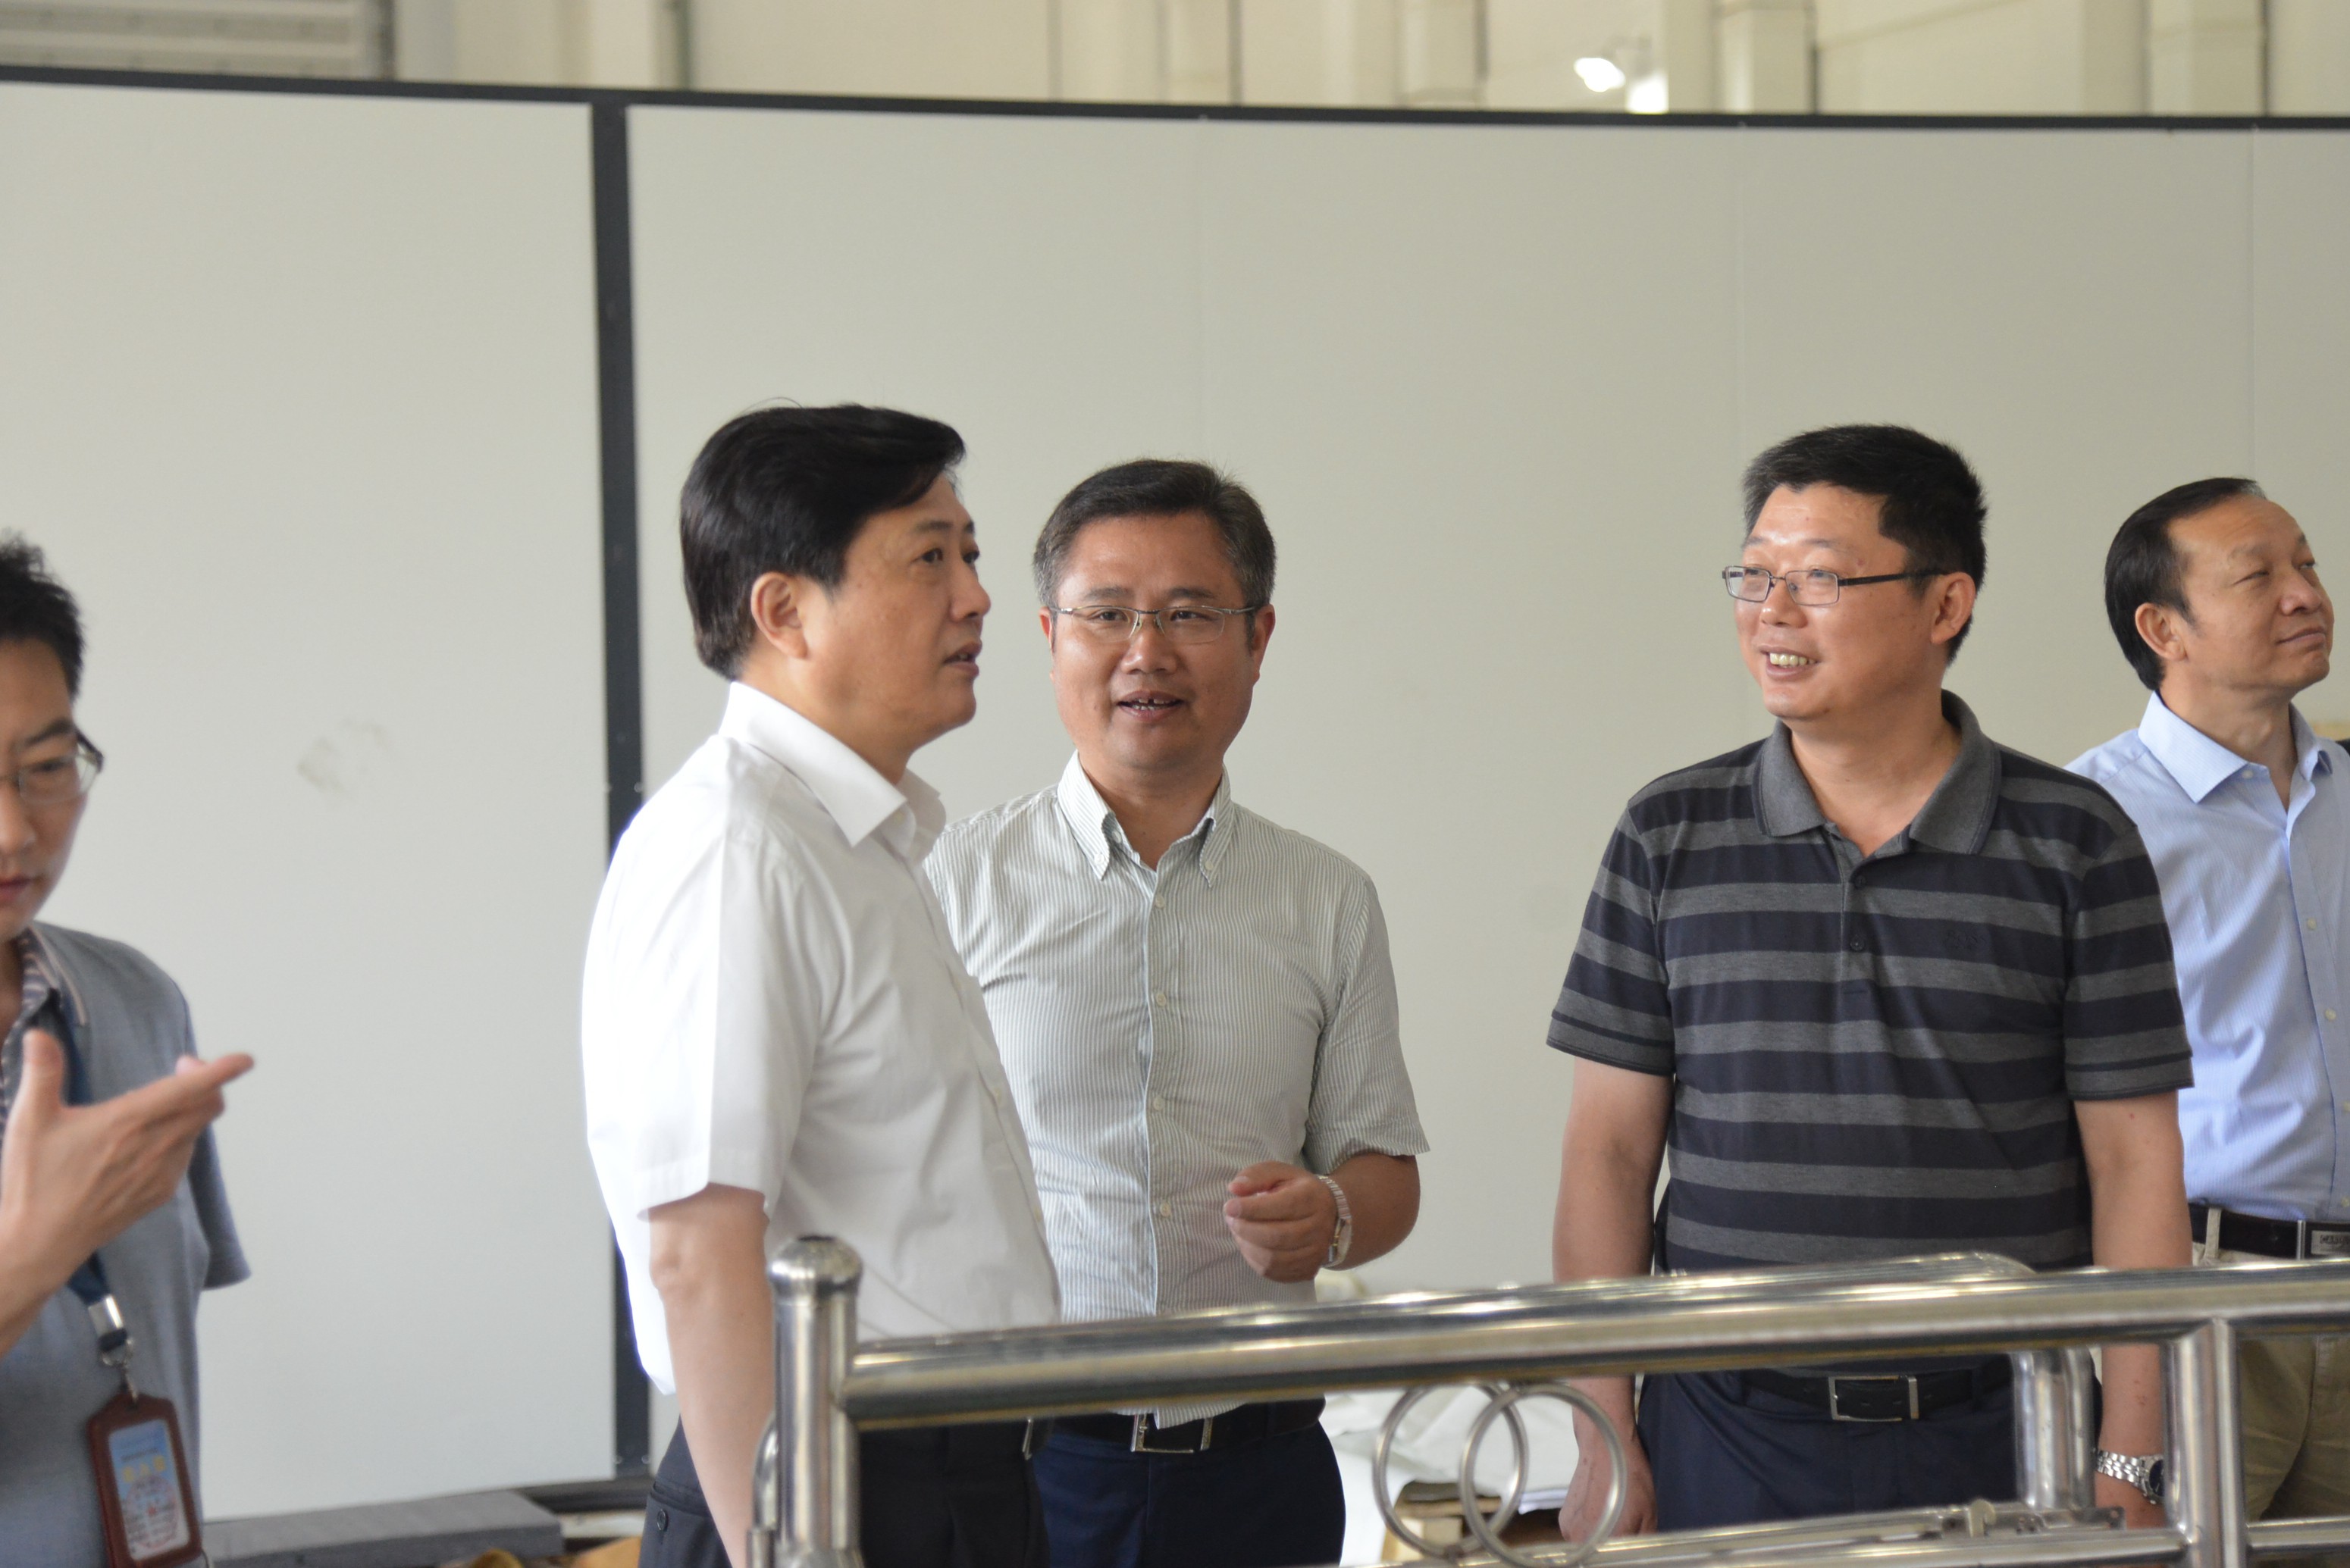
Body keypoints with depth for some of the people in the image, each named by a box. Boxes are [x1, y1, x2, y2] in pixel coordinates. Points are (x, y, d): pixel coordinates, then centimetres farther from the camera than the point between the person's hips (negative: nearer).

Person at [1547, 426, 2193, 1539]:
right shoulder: (1668, 838, 4)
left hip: (1999, 1446, -1)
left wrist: (2130, 1472, -5)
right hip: (1727, 1441, 1)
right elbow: (1610, 1150, 5)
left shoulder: (2074, 843, 0)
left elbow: (2134, 1162, 0)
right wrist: (1603, 1446, -1)